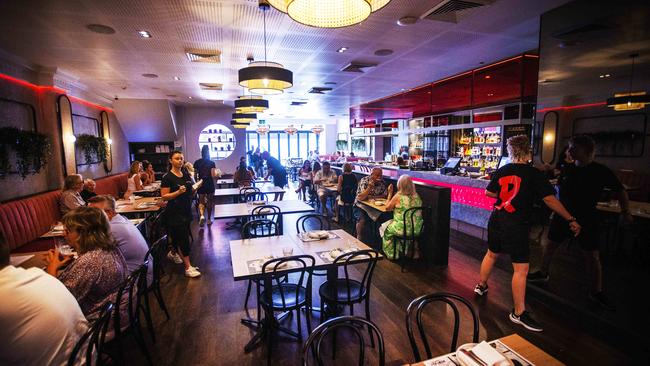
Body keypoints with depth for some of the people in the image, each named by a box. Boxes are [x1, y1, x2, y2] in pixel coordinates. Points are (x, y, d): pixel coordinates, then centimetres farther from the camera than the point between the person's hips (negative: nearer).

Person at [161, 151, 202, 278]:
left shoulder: (186, 175, 7)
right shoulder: (167, 177, -11)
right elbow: (164, 196, -13)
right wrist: (178, 192, -26)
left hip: (186, 210, 7)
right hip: (175, 212, -7)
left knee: (178, 235, 22)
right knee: (184, 238, -7)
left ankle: (173, 253, 50)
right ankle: (188, 267, 0)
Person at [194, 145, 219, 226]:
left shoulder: (197, 162, -1)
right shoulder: (212, 163, -9)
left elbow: (195, 175, 2)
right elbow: (213, 176, -14)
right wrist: (218, 174, 6)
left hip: (200, 185, 2)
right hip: (210, 185, -1)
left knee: (201, 202, 10)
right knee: (210, 202, 12)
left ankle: (201, 215, -17)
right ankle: (209, 219, 20)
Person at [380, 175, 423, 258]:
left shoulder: (398, 196, -16)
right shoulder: (416, 196, 0)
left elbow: (387, 207, -2)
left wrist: (390, 193, 4)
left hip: (403, 229, -6)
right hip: (417, 229, 6)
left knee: (384, 227, 22)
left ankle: (390, 254, 29)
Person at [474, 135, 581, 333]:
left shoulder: (501, 171, 3)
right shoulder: (534, 174, -11)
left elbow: (489, 192, 12)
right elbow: (550, 199, -12)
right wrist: (571, 220, -4)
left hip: (496, 221, 6)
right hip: (516, 227, -6)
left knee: (491, 254, 25)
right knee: (521, 269, 0)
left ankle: (481, 285, 41)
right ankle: (519, 313, 6)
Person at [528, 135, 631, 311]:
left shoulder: (601, 171, -10)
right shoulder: (567, 169, 0)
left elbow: (620, 191, -3)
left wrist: (625, 212, -11)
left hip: (586, 219, -3)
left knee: (592, 256, 3)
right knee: (549, 245, 11)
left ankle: (596, 292, 18)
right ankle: (543, 273, 31)